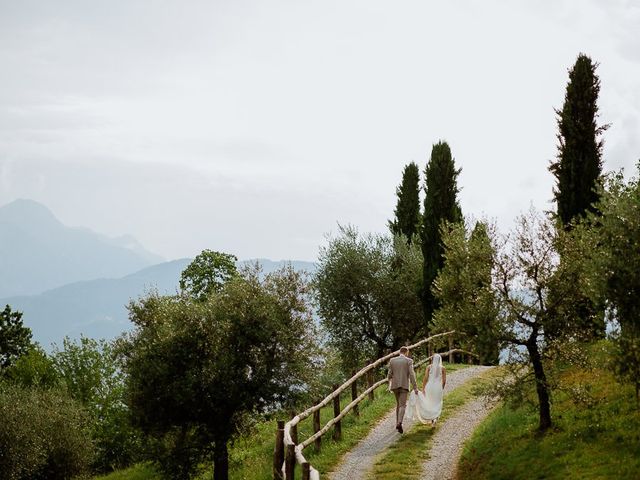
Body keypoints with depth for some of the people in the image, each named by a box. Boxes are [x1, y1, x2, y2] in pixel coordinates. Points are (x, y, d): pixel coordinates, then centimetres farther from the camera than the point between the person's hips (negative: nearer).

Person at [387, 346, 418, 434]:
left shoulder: (392, 360, 5)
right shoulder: (409, 361, -4)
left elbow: (390, 374, 6)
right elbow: (411, 374, -12)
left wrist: (389, 383, 24)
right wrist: (415, 387, -11)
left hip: (395, 385, 4)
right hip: (404, 385, -3)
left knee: (398, 403, 22)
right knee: (402, 405, -7)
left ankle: (398, 423, 22)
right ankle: (399, 422, -31)